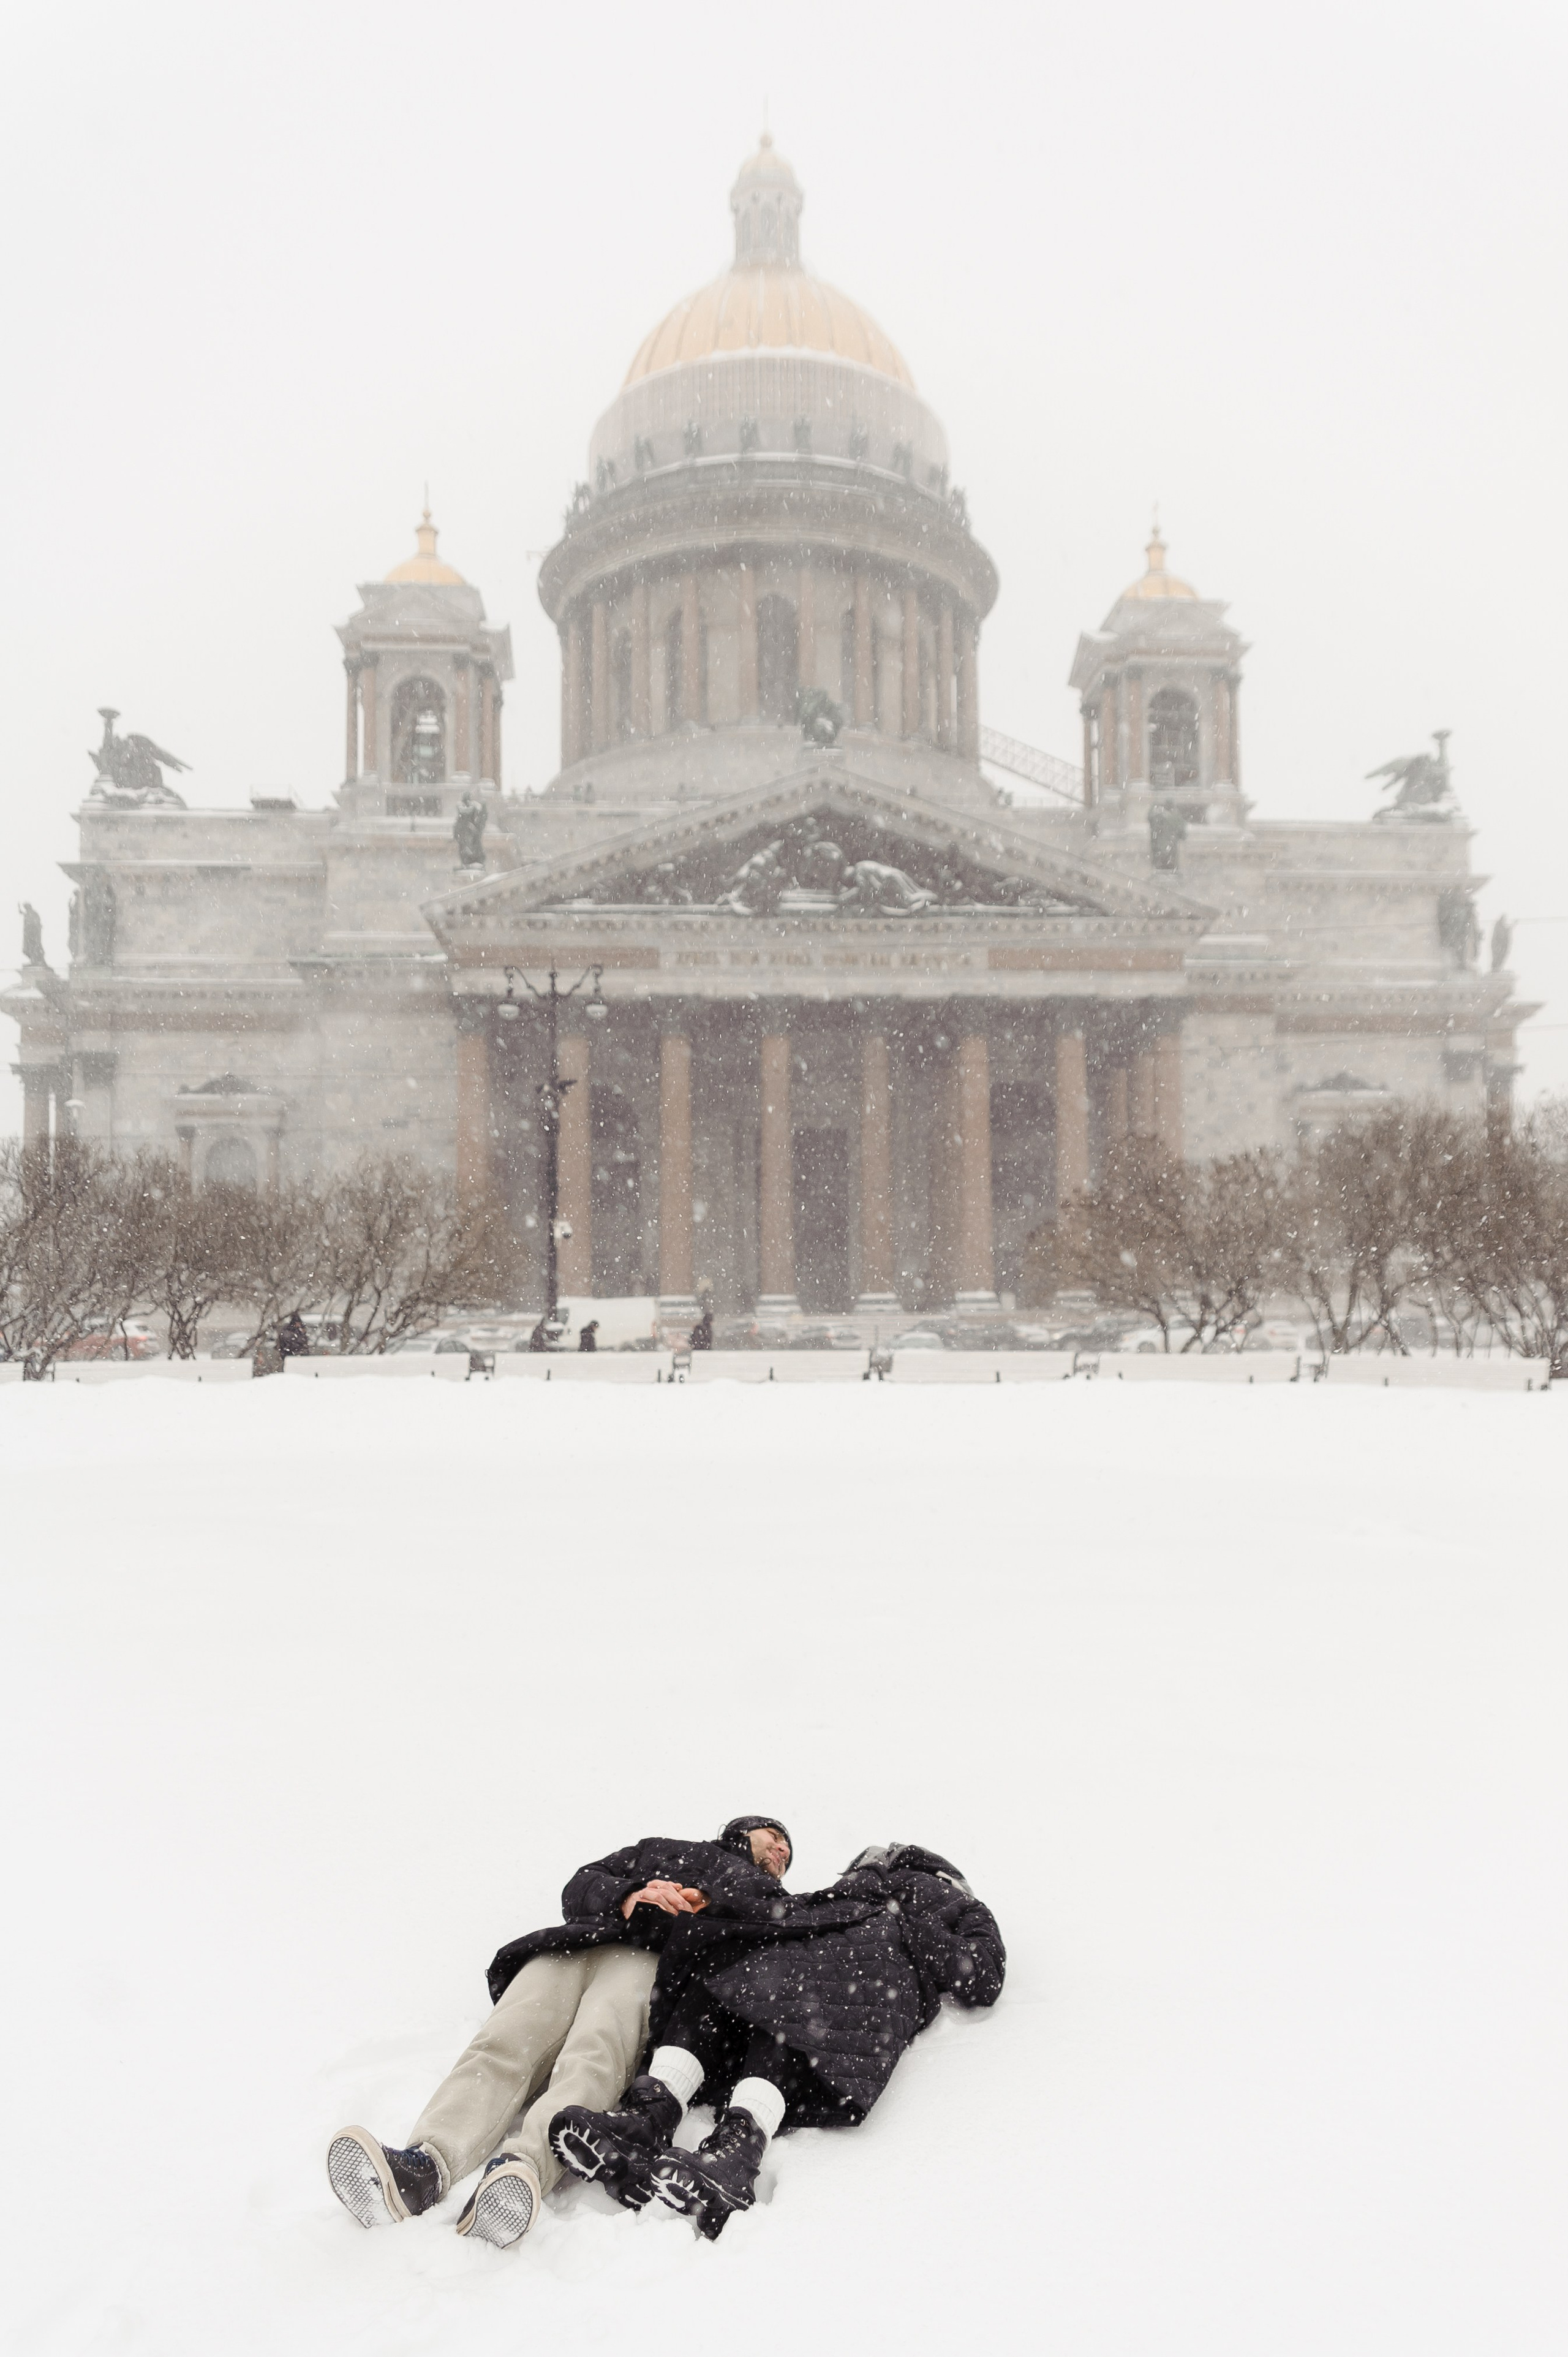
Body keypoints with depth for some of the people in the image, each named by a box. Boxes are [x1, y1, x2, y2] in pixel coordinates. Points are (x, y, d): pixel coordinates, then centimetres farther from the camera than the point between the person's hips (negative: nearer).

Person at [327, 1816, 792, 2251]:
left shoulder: (767, 1895, 35)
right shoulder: (659, 1850, 40)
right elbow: (580, 1887, 24)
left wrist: (701, 1909, -3)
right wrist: (627, 1898, 1)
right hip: (569, 1949, 3)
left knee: (593, 2056, -36)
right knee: (500, 2045, -28)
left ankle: (521, 2166, -61)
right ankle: (423, 2166, -52)